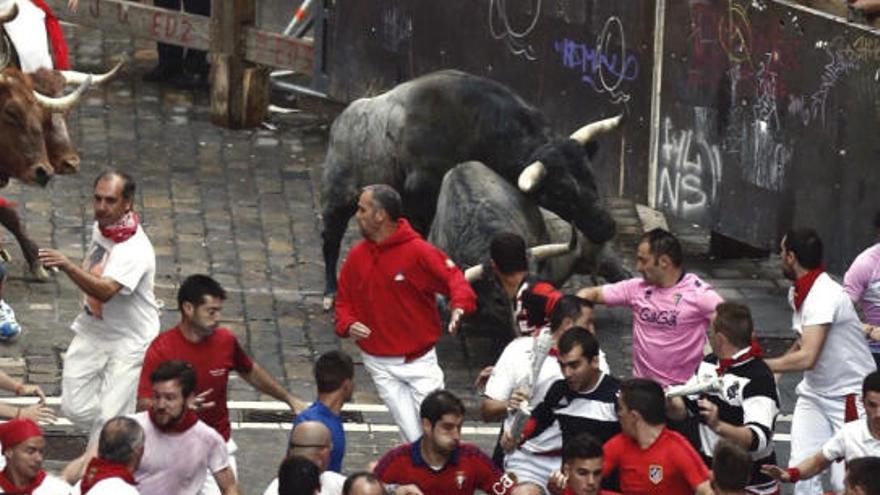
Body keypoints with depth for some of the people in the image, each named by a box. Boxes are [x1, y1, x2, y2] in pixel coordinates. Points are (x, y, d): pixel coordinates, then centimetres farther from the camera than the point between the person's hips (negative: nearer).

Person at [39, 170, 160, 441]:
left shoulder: (136, 250, -27)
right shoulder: (100, 226, -1)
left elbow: (105, 291, -42)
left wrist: (67, 266, -53)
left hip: (128, 340, -7)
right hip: (91, 330, 8)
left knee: (110, 418, -10)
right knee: (75, 409, 5)